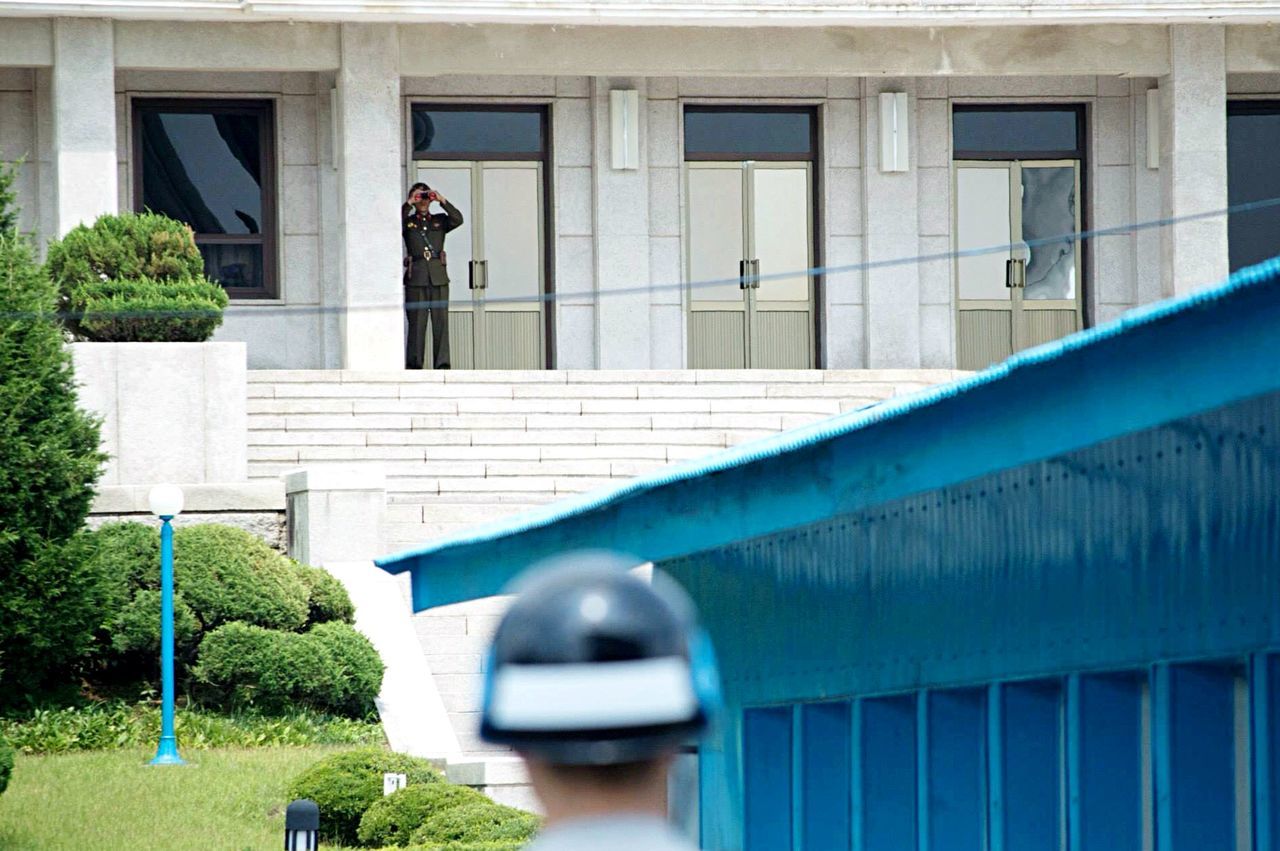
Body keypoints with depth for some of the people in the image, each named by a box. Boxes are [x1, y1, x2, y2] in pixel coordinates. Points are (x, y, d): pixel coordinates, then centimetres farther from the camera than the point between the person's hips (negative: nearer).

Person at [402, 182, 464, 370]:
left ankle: (442, 363, -5)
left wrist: (442, 201, -6)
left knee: (441, 322, -4)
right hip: (416, 277, -1)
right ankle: (414, 364, -3)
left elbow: (457, 219, -1)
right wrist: (409, 204, -9)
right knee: (416, 323, -4)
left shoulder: (440, 220, 17)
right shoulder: (407, 222, 12)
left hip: (438, 276, 2)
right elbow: (396, 224, -10)